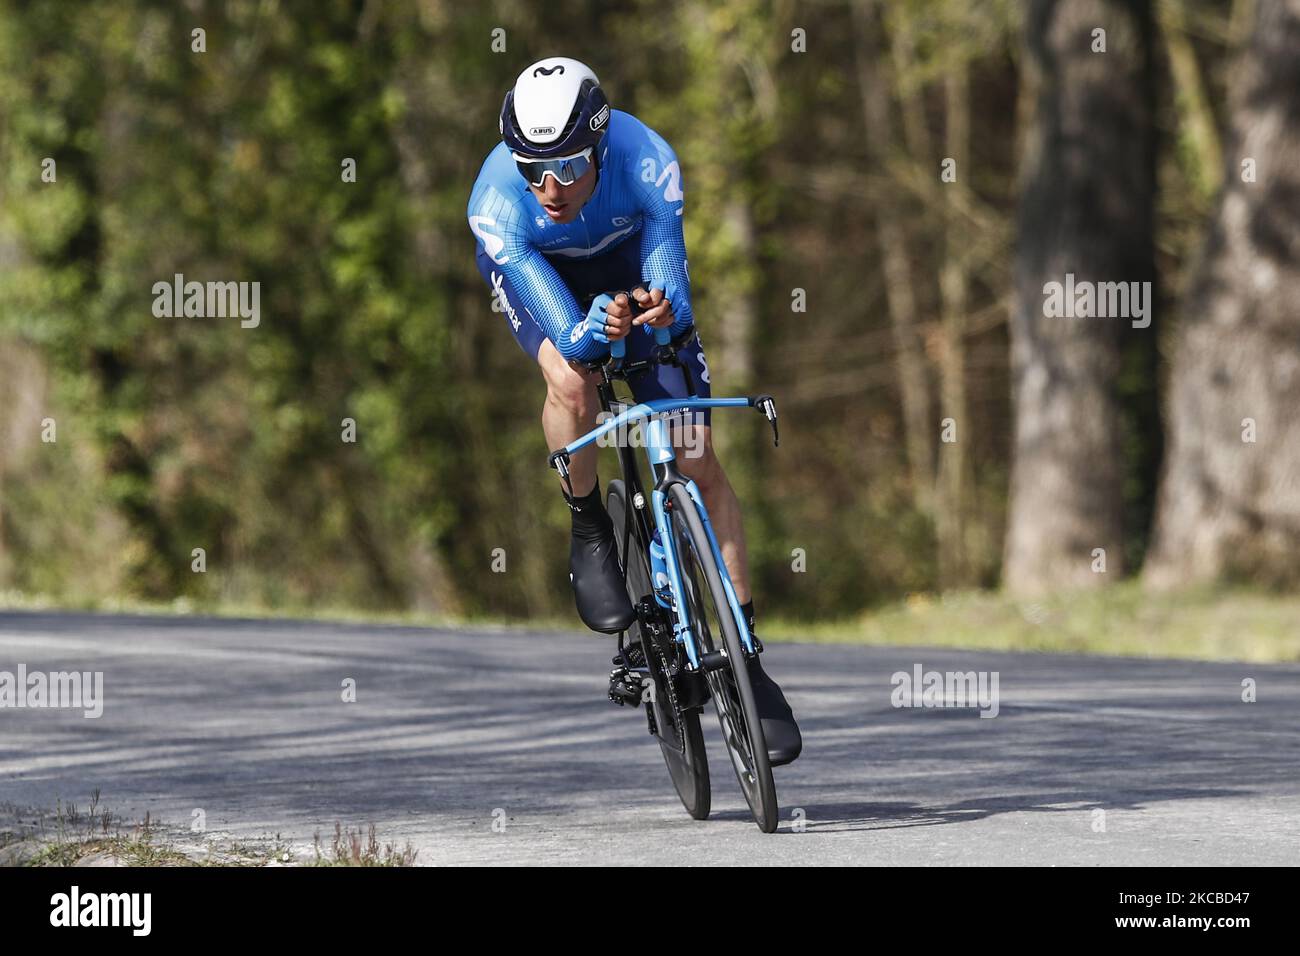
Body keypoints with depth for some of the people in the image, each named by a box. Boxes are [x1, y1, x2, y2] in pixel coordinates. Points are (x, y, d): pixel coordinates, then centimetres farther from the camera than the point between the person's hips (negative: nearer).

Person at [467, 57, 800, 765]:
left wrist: (662, 309, -57)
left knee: (697, 458, -8)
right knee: (571, 380, -35)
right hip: (536, 272, -1)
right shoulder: (497, 205, -37)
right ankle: (590, 539, -6)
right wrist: (598, 327, -63)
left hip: (631, 263, 1)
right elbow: (565, 333, -40)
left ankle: (748, 662, -2)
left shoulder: (647, 163, -36)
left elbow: (675, 294, -34)